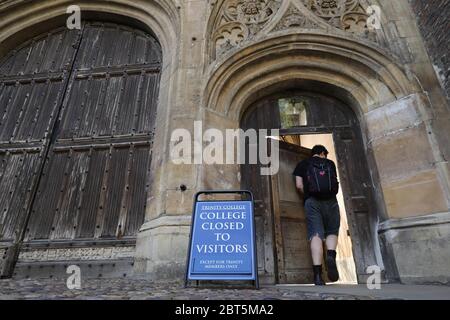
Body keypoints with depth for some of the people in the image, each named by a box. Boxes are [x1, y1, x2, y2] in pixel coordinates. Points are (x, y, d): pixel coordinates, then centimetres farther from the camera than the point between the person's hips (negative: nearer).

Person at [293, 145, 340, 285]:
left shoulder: (303, 164, 15)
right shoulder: (330, 163, 19)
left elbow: (299, 185, 5)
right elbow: (335, 184, 21)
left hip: (312, 201, -1)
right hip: (330, 200, 1)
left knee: (316, 234, -6)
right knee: (332, 232, 14)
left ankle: (317, 274, -16)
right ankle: (331, 256, -14)